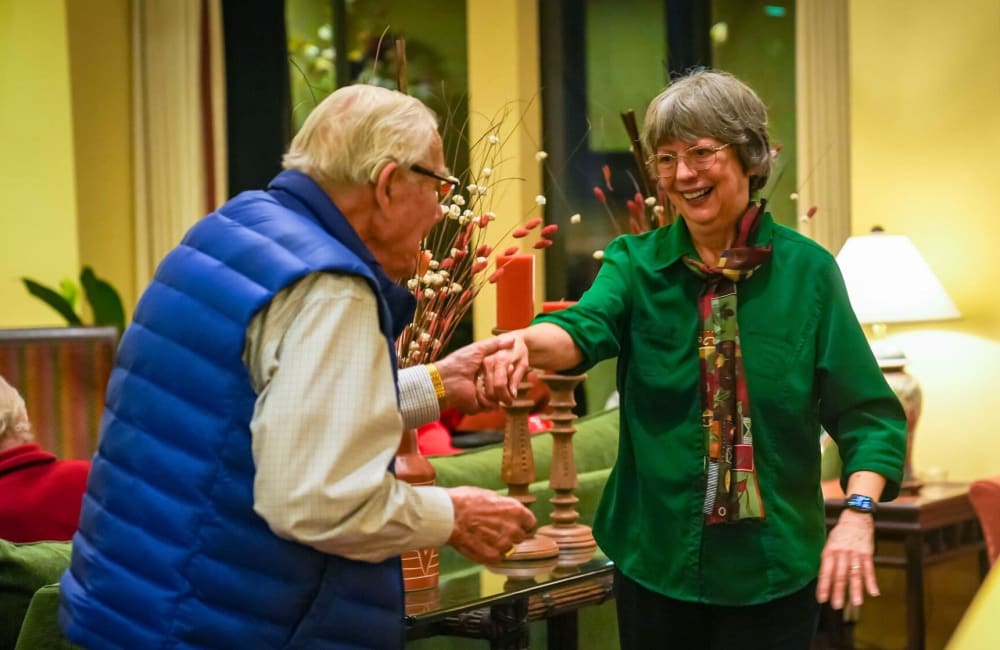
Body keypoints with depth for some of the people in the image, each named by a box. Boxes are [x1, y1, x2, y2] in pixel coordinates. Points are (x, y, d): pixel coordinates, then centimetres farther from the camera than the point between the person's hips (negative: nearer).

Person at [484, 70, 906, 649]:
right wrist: (525, 341, -43)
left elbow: (866, 412, -5)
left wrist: (859, 513, -20)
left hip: (773, 570, -1)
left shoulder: (806, 269, -4)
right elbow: (585, 329, -21)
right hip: (655, 563, 1)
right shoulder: (636, 261, -1)